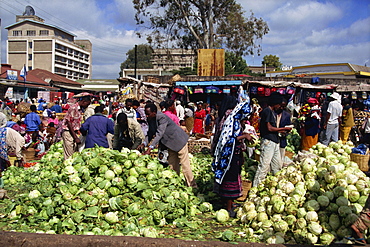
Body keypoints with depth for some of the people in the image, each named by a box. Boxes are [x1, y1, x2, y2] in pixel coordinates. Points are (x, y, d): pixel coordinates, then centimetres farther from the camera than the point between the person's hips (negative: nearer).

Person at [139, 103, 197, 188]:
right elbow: (150, 133, 6)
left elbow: (159, 134, -33)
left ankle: (192, 186, 6)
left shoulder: (162, 117, -28)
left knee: (185, 165, -4)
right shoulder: (151, 119, -2)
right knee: (172, 166, 10)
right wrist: (144, 143, -10)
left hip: (179, 141, -9)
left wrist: (150, 148, -37)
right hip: (171, 143, 9)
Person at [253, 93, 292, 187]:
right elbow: (269, 128, -16)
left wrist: (281, 131, 6)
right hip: (268, 141, -10)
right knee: (264, 165, -10)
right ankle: (256, 186, -5)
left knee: (278, 165, 15)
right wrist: (284, 128, -9)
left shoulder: (273, 112, 18)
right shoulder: (267, 111, -11)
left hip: (275, 141, 10)